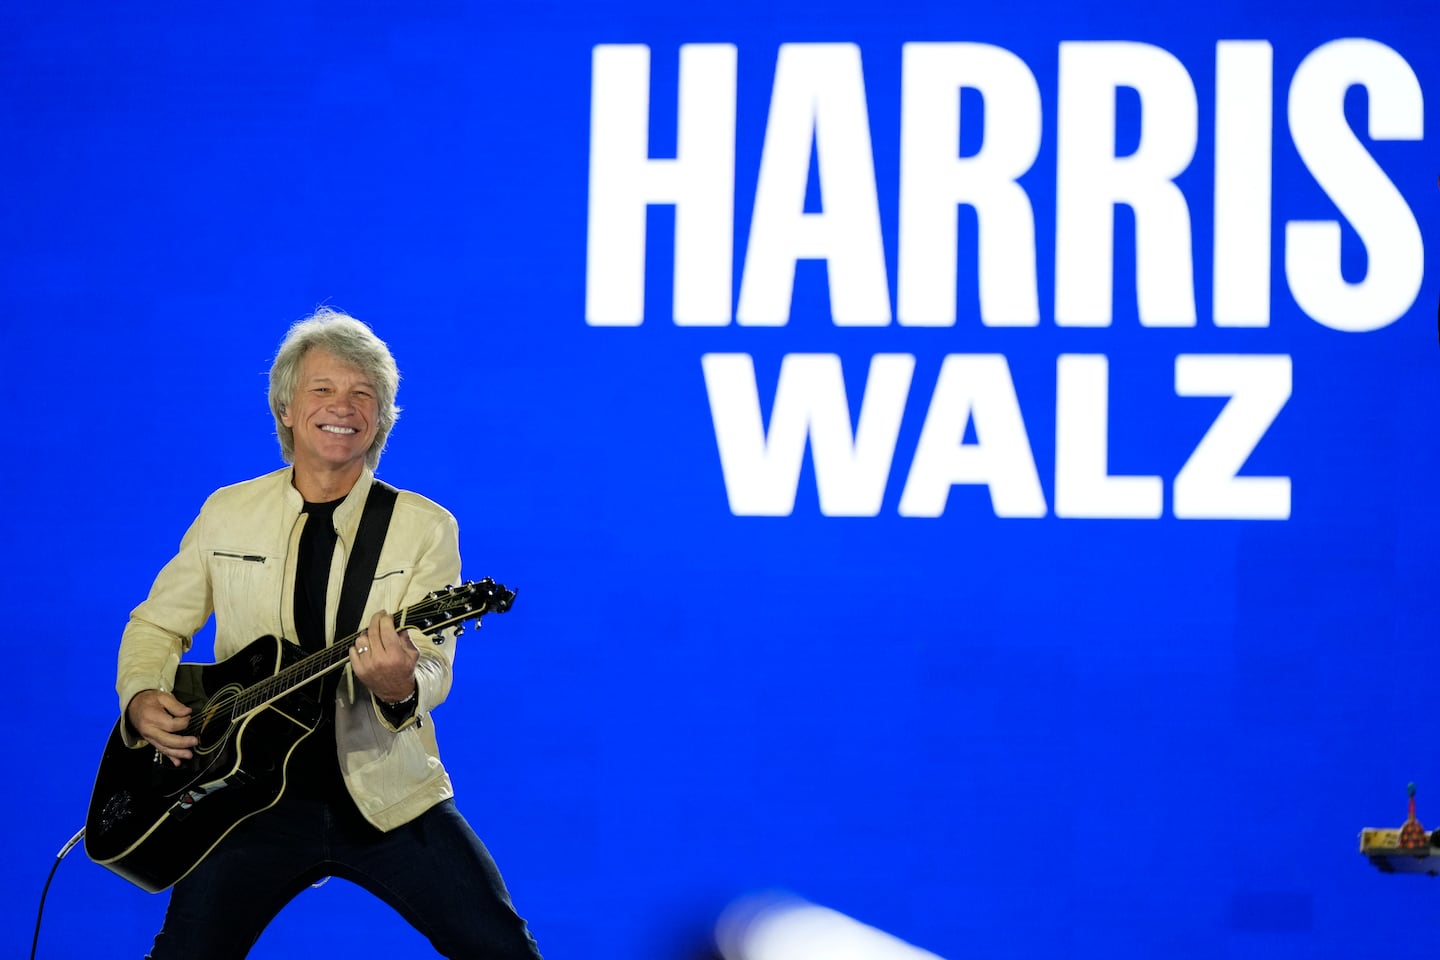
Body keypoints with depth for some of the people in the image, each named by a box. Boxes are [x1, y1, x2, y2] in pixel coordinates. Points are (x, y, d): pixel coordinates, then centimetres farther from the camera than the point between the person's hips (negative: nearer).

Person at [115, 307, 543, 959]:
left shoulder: (425, 528, -1)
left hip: (387, 799, -1)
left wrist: (401, 687, -34)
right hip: (254, 798, 1)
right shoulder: (228, 513, 6)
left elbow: (432, 668, -10)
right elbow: (157, 624, 16)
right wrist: (142, 699, -5)